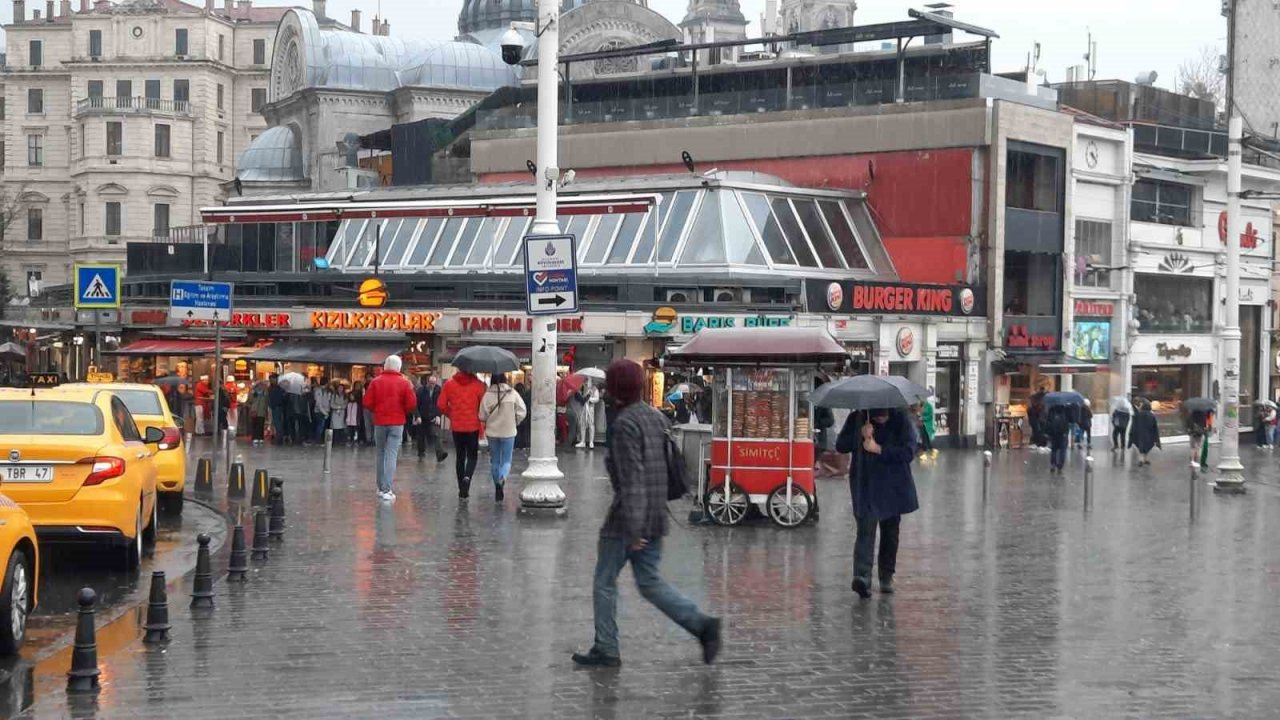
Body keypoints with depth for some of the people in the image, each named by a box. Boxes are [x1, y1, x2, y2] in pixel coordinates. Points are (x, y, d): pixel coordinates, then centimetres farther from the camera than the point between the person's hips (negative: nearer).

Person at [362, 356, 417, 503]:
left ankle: (381, 487, 18)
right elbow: (412, 404, -8)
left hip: (379, 422, 2)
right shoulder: (404, 383, -5)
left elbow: (367, 403, -4)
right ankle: (387, 489, -14)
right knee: (391, 455, -4)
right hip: (397, 423, -2)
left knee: (381, 454, 14)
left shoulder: (376, 382, -2)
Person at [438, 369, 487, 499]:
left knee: (460, 456, 13)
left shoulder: (449, 384, -2)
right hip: (473, 426, -2)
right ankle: (467, 477, -20)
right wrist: (481, 418, 10)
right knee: (472, 456, 9)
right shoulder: (478, 384, -8)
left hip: (456, 426, 2)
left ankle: (462, 490, 14)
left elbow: (441, 405, -2)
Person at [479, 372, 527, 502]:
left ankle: (498, 491, 17)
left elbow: (482, 416, -6)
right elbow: (522, 411, -7)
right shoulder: (512, 393, -7)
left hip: (492, 432, 1)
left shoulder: (488, 395, -8)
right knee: (506, 460, 8)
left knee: (494, 461, 14)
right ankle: (502, 477, -24)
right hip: (509, 432, 0)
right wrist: (515, 422, 10)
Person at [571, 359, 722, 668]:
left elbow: (631, 477, -22)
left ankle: (606, 649, 12)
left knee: (605, 581, 7)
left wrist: (633, 529, -23)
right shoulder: (656, 417, 10)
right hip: (656, 515, 8)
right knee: (649, 581, 13)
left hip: (628, 517, -8)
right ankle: (701, 624, -1)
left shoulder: (625, 424, -16)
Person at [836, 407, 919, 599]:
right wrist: (860, 436, -17)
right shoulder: (856, 419, -1)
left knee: (890, 534, 11)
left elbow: (909, 451, -12)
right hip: (865, 487, -1)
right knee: (866, 530, -16)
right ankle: (862, 576, -27)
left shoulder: (900, 420, -5)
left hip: (893, 488, 1)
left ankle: (886, 577, 25)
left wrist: (879, 449, -18)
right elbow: (840, 446, -1)